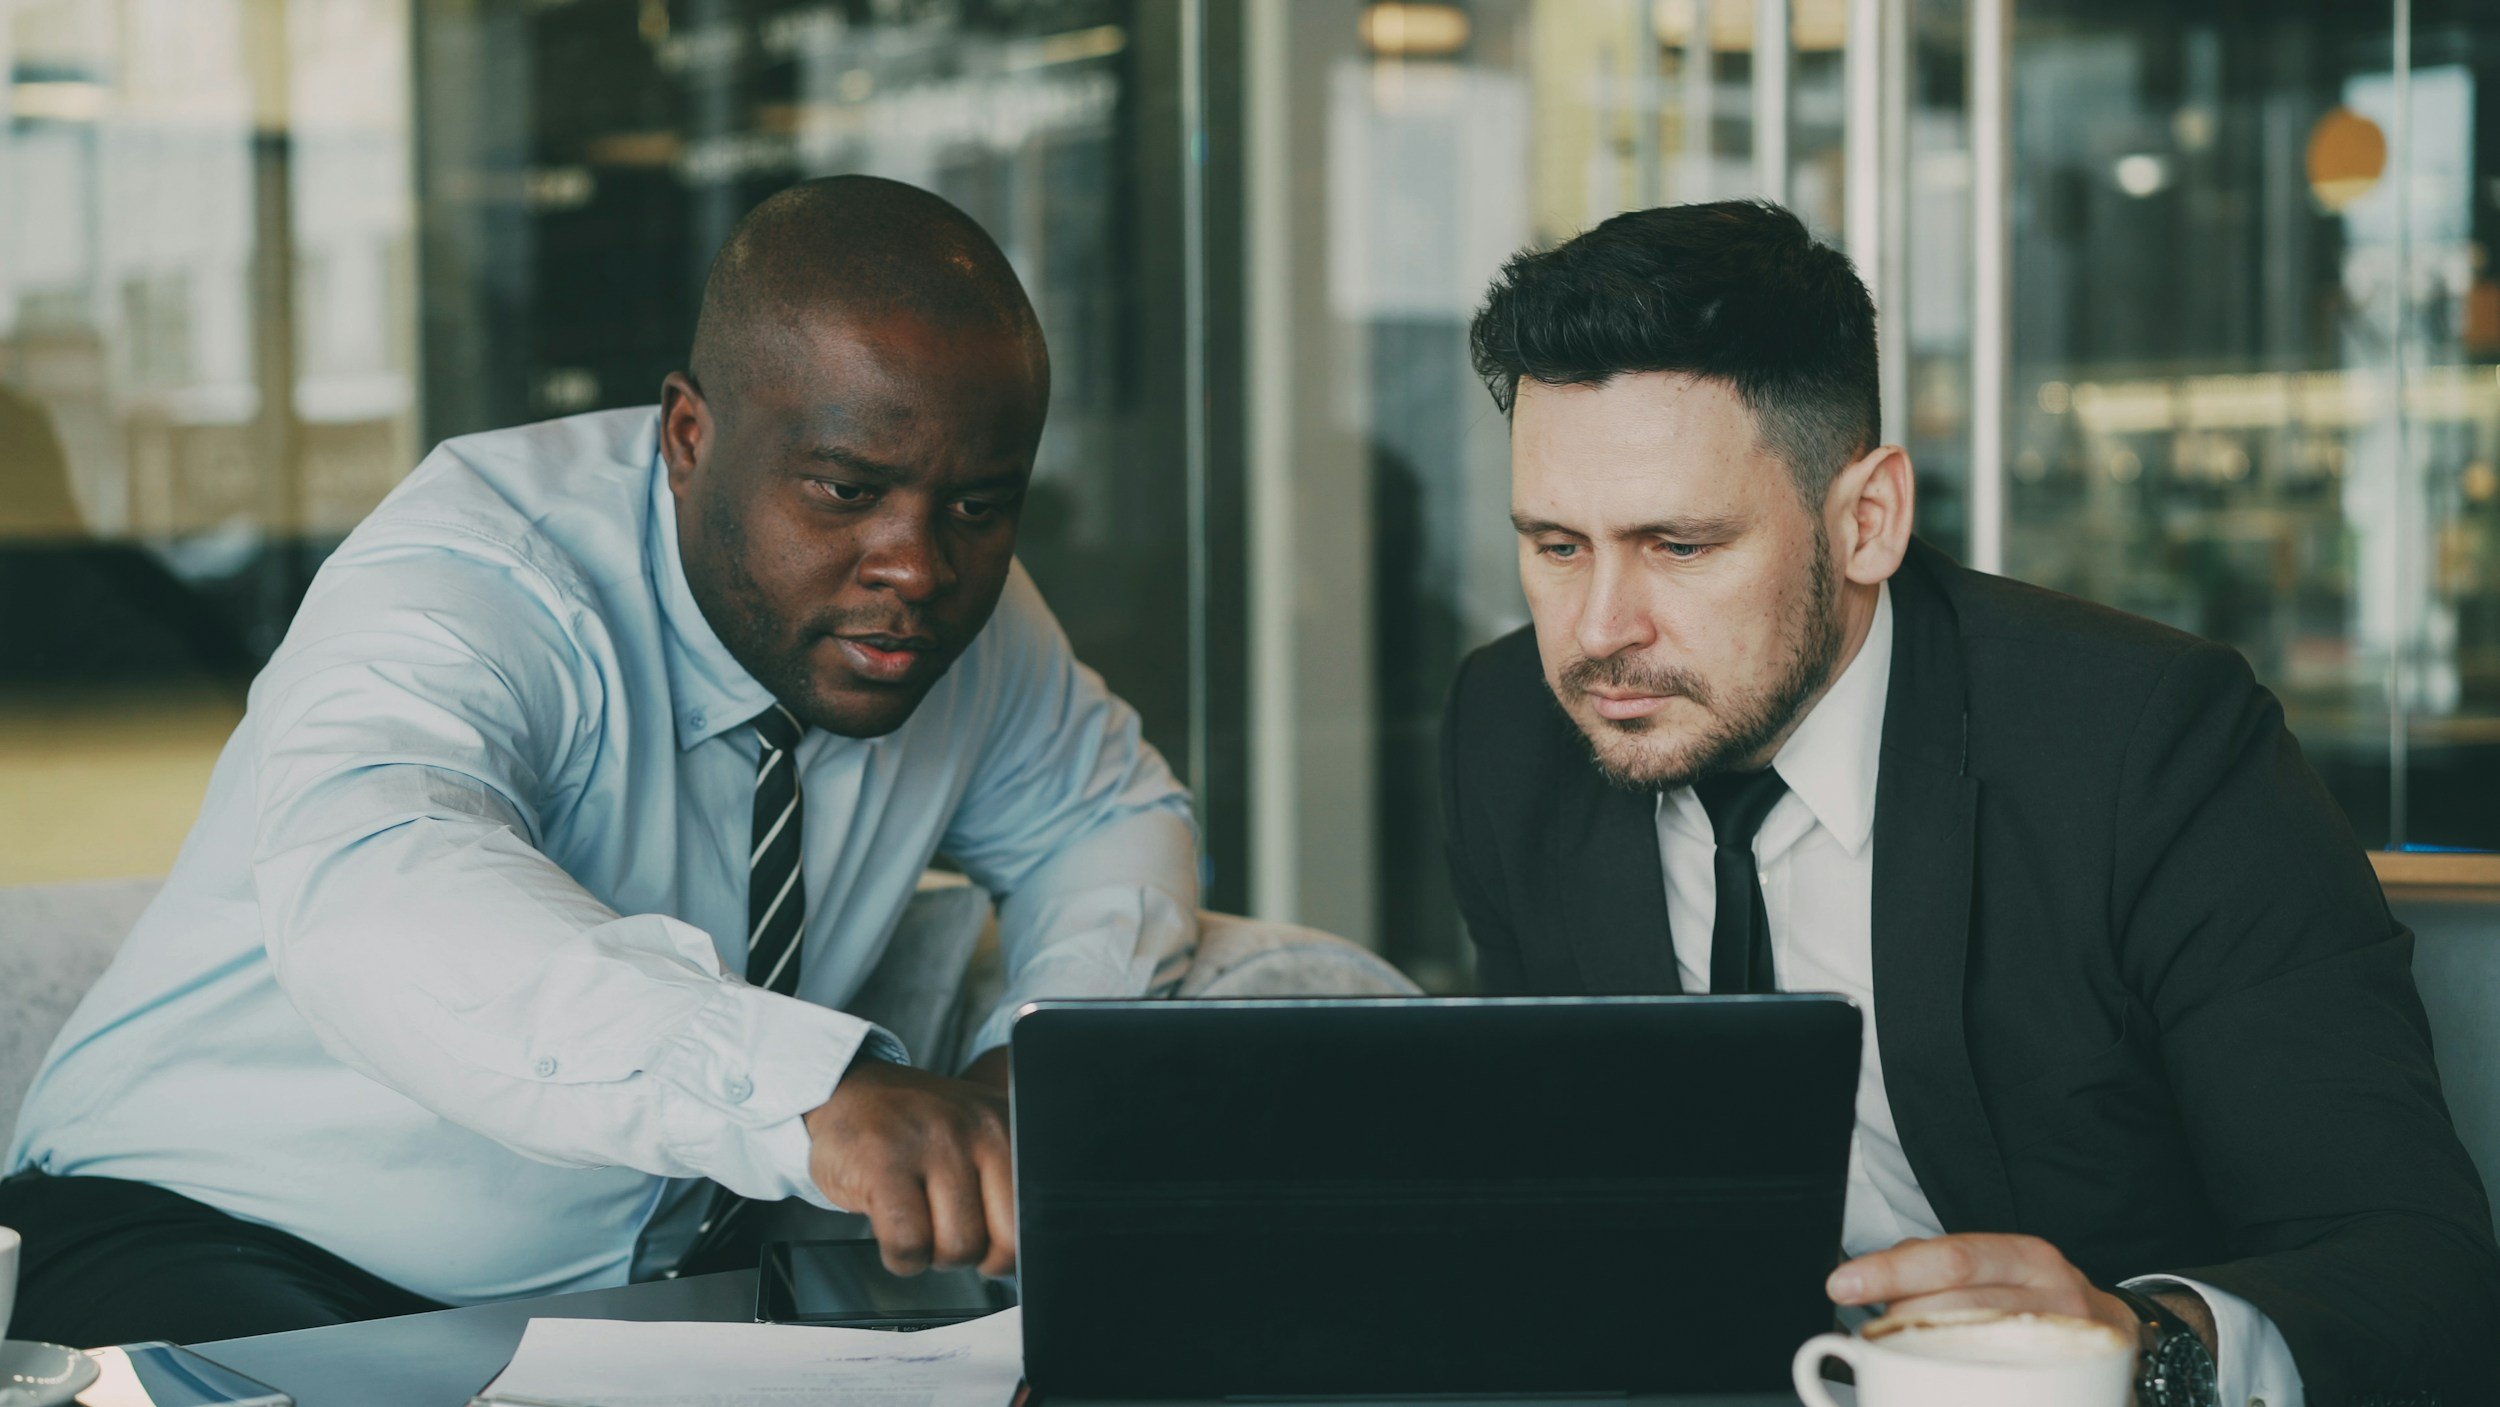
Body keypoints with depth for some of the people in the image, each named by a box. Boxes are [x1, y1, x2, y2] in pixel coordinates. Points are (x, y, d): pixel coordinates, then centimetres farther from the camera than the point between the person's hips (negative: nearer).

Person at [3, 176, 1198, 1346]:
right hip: (224, 1255, -5)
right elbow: (373, 906, -45)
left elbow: (1114, 808, 17)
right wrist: (818, 1091, -62)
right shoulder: (474, 575, -24)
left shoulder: (955, 600, -2)